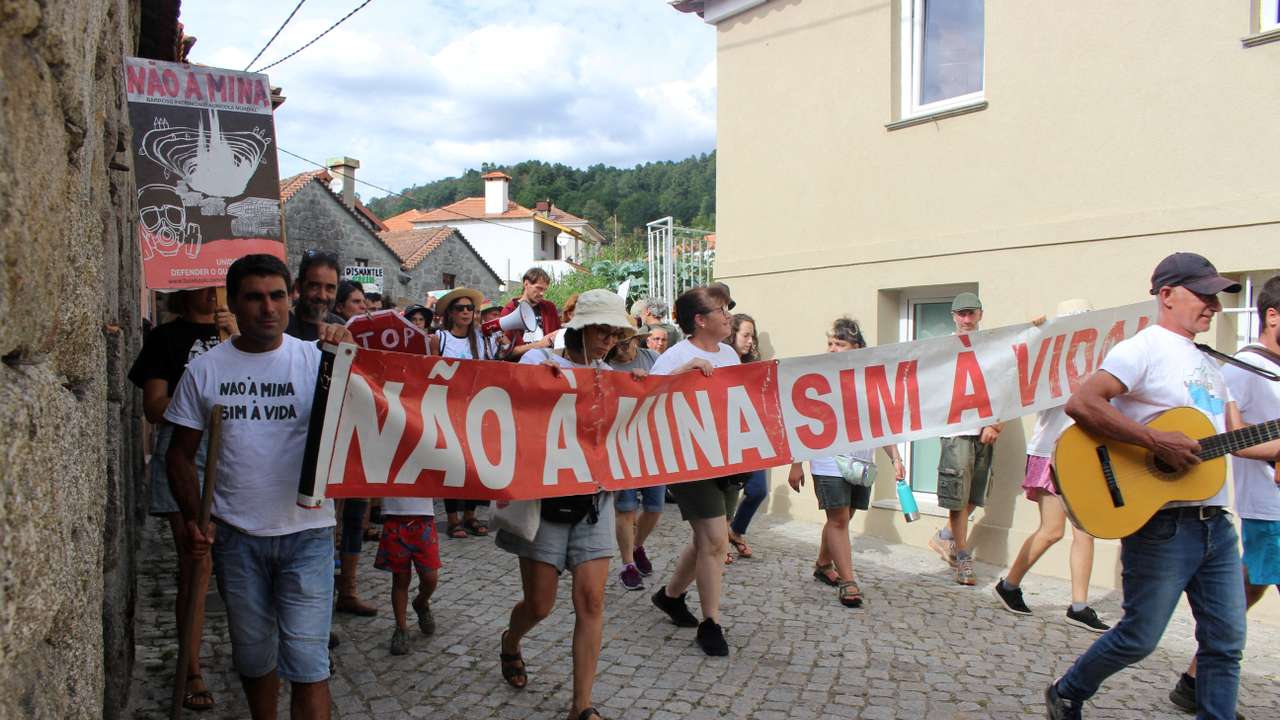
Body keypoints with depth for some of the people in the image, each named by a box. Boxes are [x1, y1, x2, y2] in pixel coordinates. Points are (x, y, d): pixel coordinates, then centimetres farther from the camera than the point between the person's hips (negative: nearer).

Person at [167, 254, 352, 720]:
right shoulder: (205, 370, 1)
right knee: (253, 654, 19)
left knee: (306, 660, -2)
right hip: (236, 536, 3)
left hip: (306, 532, -2)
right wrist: (192, 518, -6)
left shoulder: (317, 361, -5)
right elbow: (181, 453, 7)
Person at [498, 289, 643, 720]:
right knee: (539, 606, 4)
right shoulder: (539, 359, -3)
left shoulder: (608, 373, 11)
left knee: (591, 601, -4)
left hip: (594, 498, 4)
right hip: (546, 495, -4)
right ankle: (510, 643, 40)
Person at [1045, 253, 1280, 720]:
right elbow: (1081, 404, -24)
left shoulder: (1210, 365, 19)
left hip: (1215, 522, 8)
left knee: (1227, 641, 9)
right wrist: (1157, 442, -24)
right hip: (1161, 524, -8)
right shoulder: (1144, 349, -10)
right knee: (1139, 638, 1)